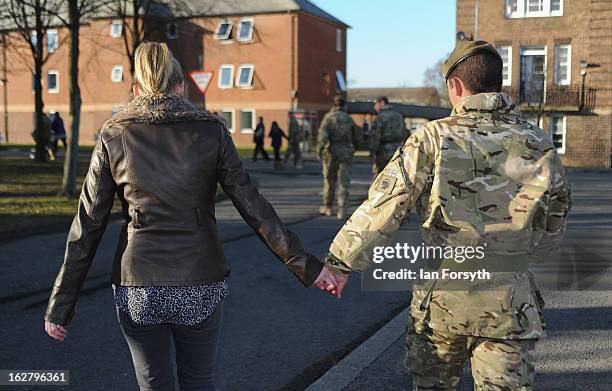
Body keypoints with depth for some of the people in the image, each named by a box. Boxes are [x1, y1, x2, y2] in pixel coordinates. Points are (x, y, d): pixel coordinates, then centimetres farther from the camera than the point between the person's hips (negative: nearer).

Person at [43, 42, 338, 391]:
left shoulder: (114, 136, -1)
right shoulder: (211, 131, -3)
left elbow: (87, 226, -1)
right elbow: (253, 207, -5)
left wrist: (62, 302, 6)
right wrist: (305, 265, 2)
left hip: (138, 288, 1)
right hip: (201, 286, 0)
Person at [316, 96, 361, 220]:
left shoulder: (328, 117, -3)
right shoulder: (349, 119, 6)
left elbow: (323, 135, -17)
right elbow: (357, 136, 12)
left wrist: (319, 151, -18)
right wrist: (353, 148, 30)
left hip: (331, 153, -1)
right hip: (346, 154, 1)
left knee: (329, 180, 14)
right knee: (344, 183, 0)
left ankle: (327, 207, 25)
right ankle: (342, 211, -9)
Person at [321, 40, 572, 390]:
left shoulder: (434, 138, -8)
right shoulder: (539, 144, 1)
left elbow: (383, 206, -9)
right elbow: (553, 231, 9)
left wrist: (341, 263, -1)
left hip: (442, 295, -1)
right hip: (510, 299, 1)